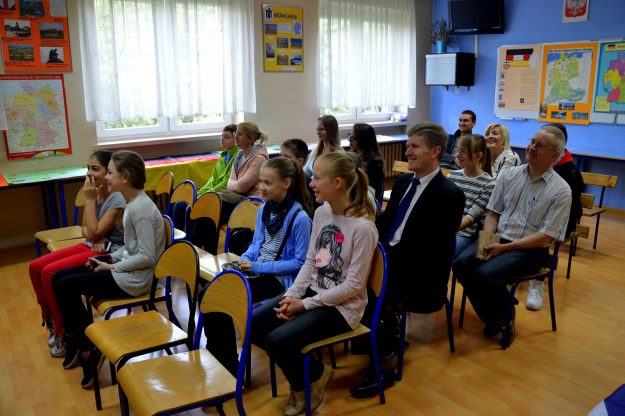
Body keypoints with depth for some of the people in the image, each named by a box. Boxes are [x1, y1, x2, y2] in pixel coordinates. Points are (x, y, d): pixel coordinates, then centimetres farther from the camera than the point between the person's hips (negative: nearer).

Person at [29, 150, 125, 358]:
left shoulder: (117, 199, -20)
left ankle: (64, 331, -1)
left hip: (108, 253, -9)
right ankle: (51, 319, 18)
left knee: (50, 273, -19)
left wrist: (89, 200, -18)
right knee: (35, 267, 0)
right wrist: (95, 237, -13)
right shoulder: (96, 193, 5)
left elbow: (94, 233, -22)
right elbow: (85, 230, 10)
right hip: (90, 246, 9)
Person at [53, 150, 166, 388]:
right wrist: (109, 259, 2)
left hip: (134, 279, -10)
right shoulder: (132, 203, 7)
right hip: (126, 270, 10)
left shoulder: (140, 208, -23)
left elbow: (147, 256, -24)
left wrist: (113, 266, -14)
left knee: (64, 287, -6)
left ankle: (84, 348, 12)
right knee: (60, 278, 9)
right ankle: (79, 342, 18)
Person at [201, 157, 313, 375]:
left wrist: (258, 267, -18)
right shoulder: (264, 209, 7)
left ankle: (229, 368, 2)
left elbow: (300, 262, -16)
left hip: (279, 278, -7)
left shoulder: (299, 217, -17)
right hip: (256, 271, 7)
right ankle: (215, 358, 0)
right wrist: (244, 260, -3)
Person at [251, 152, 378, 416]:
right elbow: (310, 262, 7)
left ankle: (314, 377, 10)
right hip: (312, 291, 8)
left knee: (277, 340, -22)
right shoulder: (321, 213, 0)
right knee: (252, 324, -4)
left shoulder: (362, 227, -22)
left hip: (341, 306, -7)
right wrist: (292, 295, -8)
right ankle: (302, 372, 15)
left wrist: (305, 304, -18)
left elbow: (354, 285, -20)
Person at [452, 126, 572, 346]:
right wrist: (487, 241, -9)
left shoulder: (560, 191, -8)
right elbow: (493, 213, 10)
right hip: (497, 239, 5)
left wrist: (504, 247, -17)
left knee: (485, 274, -29)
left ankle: (505, 316, 5)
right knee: (461, 264, -21)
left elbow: (546, 237, -11)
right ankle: (492, 317, 3)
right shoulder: (509, 174, 7)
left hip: (530, 249, -5)